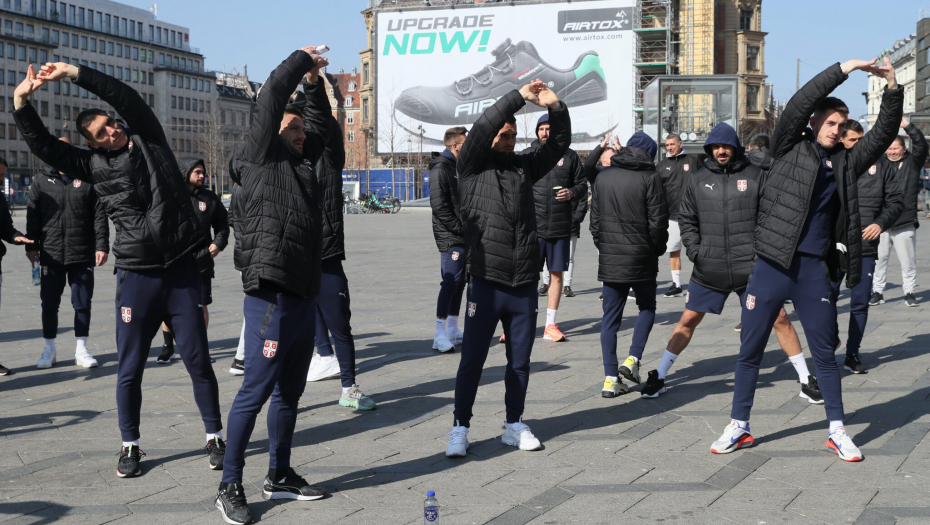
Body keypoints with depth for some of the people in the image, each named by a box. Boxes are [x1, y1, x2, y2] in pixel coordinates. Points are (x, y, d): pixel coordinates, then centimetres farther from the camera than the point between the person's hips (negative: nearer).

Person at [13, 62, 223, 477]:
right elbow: (44, 146, 1)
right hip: (136, 276, 1)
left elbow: (126, 97, -6)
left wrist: (73, 73, -10)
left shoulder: (148, 139, 5)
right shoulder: (94, 164, 5)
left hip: (181, 271, -1)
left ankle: (215, 436, 18)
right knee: (129, 369, 5)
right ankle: (130, 446, 20)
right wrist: (22, 103, -10)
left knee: (198, 360, 4)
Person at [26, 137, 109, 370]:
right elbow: (32, 217, 7)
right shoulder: (41, 181, 7)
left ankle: (81, 350, 13)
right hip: (51, 255, 1)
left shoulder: (86, 180, 4)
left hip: (82, 255, -1)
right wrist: (31, 246, 0)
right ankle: (49, 350, 17)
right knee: (49, 304, 5)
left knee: (82, 303, 4)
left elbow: (99, 216, 1)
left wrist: (102, 246, -7)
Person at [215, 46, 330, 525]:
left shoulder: (300, 162, 20)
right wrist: (302, 59, 6)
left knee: (289, 391, 14)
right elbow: (272, 96, -7)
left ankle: (280, 477, 24)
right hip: (271, 293, -9)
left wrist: (315, 82, 24)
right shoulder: (261, 156, -1)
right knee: (256, 388, -7)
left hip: (303, 296, 9)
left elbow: (320, 122, 34)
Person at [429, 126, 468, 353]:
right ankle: (440, 336, -11)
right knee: (451, 282, -12)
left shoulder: (457, 167, 17)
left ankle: (453, 331, 20)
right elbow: (439, 205, -19)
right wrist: (459, 227, -18)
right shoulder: (440, 169, -12)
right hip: (450, 238, -9)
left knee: (459, 282, 12)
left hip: (462, 236, 9)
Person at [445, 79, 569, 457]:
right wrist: (520, 97, -16)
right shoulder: (473, 167, 0)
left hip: (524, 284, 4)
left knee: (520, 360, 11)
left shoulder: (524, 165, 13)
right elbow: (482, 128, -14)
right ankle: (460, 428, 12)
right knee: (472, 359, 0)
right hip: (486, 283, -4)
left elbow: (559, 144, 10)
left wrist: (556, 108, -8)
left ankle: (514, 425, 23)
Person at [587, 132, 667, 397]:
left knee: (611, 316, 7)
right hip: (641, 257, -3)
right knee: (647, 307, 17)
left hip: (609, 258, 3)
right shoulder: (650, 178, -9)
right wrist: (657, 249, 6)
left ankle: (610, 378, 3)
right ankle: (633, 359, 1)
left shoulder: (602, 177, 6)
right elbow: (658, 221, -10)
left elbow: (595, 219, 9)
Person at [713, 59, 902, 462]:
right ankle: (738, 427, 18)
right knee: (750, 352, 6)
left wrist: (893, 89, -4)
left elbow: (883, 135, 8)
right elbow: (798, 104, -10)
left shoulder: (844, 162, 11)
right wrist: (843, 70, -11)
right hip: (772, 266, -2)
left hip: (814, 270, 2)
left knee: (825, 354, 8)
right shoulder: (790, 148, 2)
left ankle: (837, 431, 18)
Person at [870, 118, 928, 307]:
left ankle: (909, 293, 13)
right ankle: (877, 292, 13)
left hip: (905, 222, -2)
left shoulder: (912, 162, 5)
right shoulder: (880, 164, 10)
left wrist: (907, 126, -14)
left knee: (908, 261, 3)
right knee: (879, 259, 4)